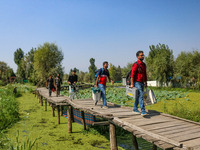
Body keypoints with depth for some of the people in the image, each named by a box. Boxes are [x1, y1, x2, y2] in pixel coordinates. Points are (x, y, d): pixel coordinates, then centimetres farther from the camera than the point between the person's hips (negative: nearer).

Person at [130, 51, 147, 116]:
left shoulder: (144, 65, 13)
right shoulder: (135, 64, -12)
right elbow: (132, 74, -17)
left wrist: (146, 83, 17)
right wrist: (132, 84, -21)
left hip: (142, 83, 8)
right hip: (137, 83, -8)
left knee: (138, 96, 14)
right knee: (140, 96, -15)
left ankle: (135, 109, 26)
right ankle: (143, 111, -17)